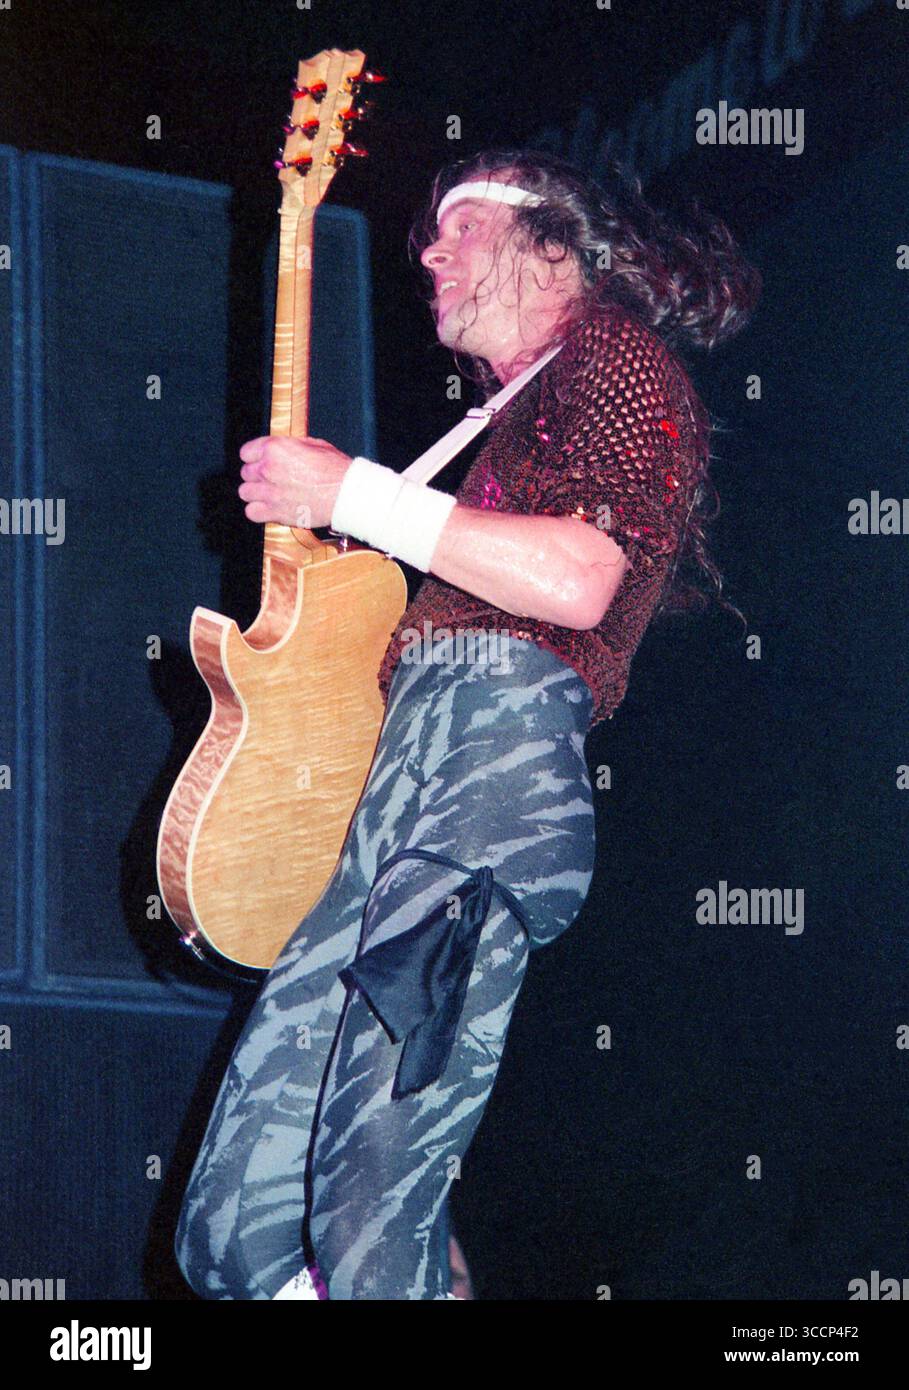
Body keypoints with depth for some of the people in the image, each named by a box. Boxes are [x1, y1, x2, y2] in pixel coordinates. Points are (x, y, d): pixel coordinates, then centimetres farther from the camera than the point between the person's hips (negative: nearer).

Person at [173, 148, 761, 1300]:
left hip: (492, 734, -10)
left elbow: (578, 581, -12)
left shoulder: (616, 354, 7)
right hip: (403, 752, 10)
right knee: (234, 1224, -1)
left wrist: (352, 493, -6)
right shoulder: (516, 409, 36)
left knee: (371, 1193, -23)